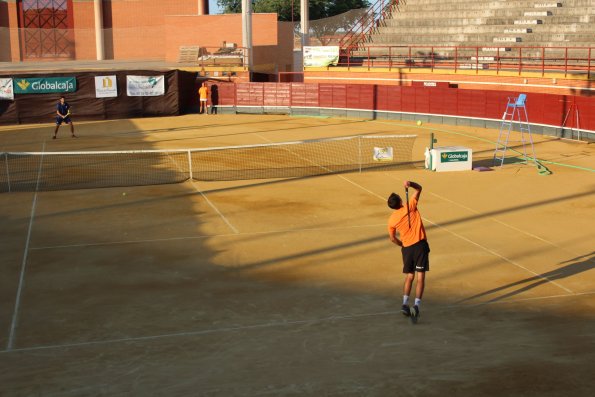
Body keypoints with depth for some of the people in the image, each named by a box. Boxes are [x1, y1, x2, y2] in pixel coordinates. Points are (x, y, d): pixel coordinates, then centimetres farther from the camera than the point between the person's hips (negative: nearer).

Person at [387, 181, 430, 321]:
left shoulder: (391, 220, 2)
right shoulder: (410, 207, -6)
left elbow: (393, 238, 11)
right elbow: (419, 188, 0)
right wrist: (410, 184, -18)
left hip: (406, 248, 3)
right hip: (420, 245, -3)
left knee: (409, 277, 17)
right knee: (420, 277, -4)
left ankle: (405, 304, 9)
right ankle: (416, 305, -16)